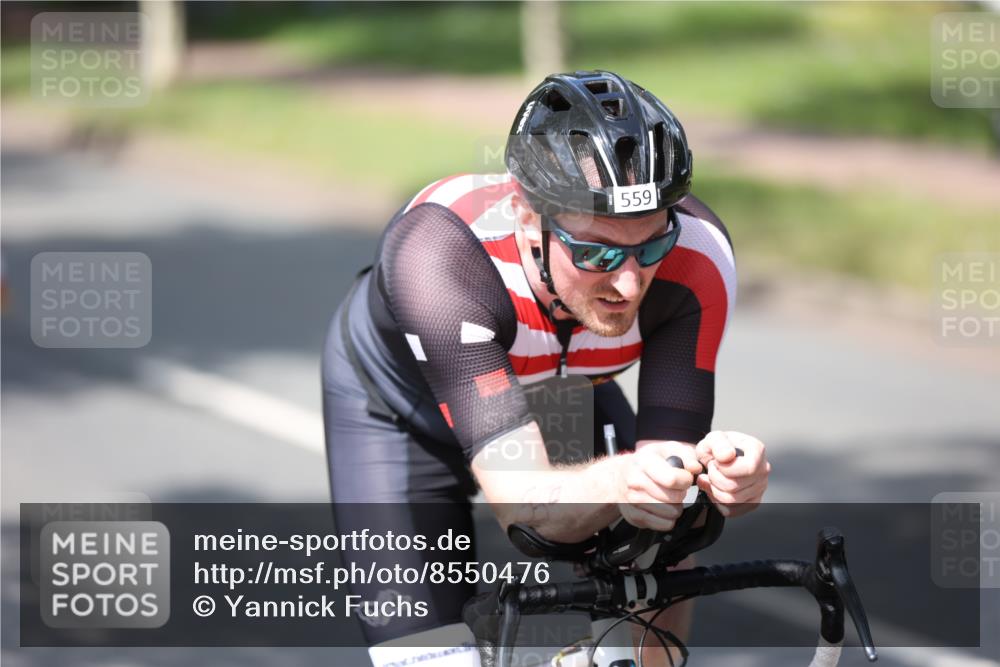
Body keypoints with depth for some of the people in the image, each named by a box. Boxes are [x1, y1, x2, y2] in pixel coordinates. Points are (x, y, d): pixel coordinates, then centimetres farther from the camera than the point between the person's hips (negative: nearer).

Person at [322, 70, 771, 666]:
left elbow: (667, 454, -34)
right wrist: (618, 483, -69)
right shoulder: (440, 251, -43)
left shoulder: (697, 253, -35)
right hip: (403, 407, -3)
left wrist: (718, 469, -57)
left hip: (557, 384, 3)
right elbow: (520, 499, -48)